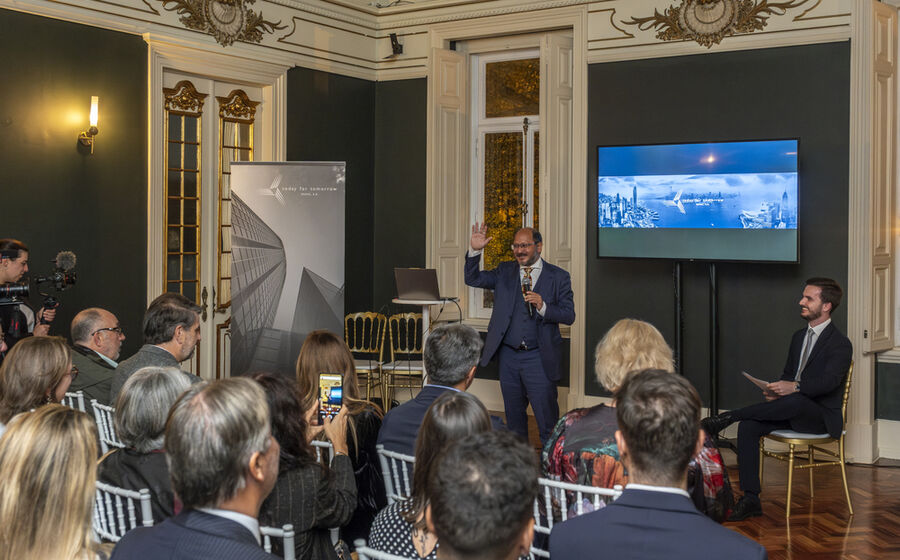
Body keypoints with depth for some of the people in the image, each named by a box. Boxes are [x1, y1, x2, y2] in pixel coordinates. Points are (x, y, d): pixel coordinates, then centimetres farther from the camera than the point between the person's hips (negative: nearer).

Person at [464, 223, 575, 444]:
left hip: (538, 358, -4)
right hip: (508, 355, 4)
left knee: (546, 416, -2)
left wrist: (543, 307, -21)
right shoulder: (505, 272, 9)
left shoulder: (558, 277, -1)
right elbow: (473, 279, 6)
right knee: (513, 415, 15)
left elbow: (569, 316, -5)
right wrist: (475, 251, -7)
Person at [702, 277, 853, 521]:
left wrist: (794, 387, -41)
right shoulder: (799, 336, 17)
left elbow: (829, 380, -24)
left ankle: (728, 417, -28)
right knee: (748, 426, -18)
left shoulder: (840, 344, -8)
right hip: (791, 407, 7)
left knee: (795, 401, -40)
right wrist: (776, 390, -5)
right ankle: (750, 499, -20)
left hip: (821, 415, -7)